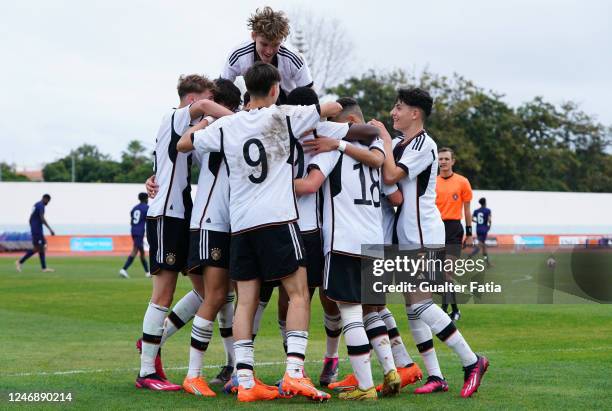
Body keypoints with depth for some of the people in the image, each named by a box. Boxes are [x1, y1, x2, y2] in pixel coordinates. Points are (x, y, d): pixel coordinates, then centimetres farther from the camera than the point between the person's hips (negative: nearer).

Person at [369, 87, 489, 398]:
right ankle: (435, 377, 9)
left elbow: (391, 175, -21)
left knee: (419, 304, -13)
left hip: (424, 235, -9)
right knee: (413, 307, 6)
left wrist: (385, 139, -11)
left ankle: (472, 362, -5)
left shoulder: (424, 145, -12)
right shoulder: (399, 144, 16)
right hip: (407, 236, 9)